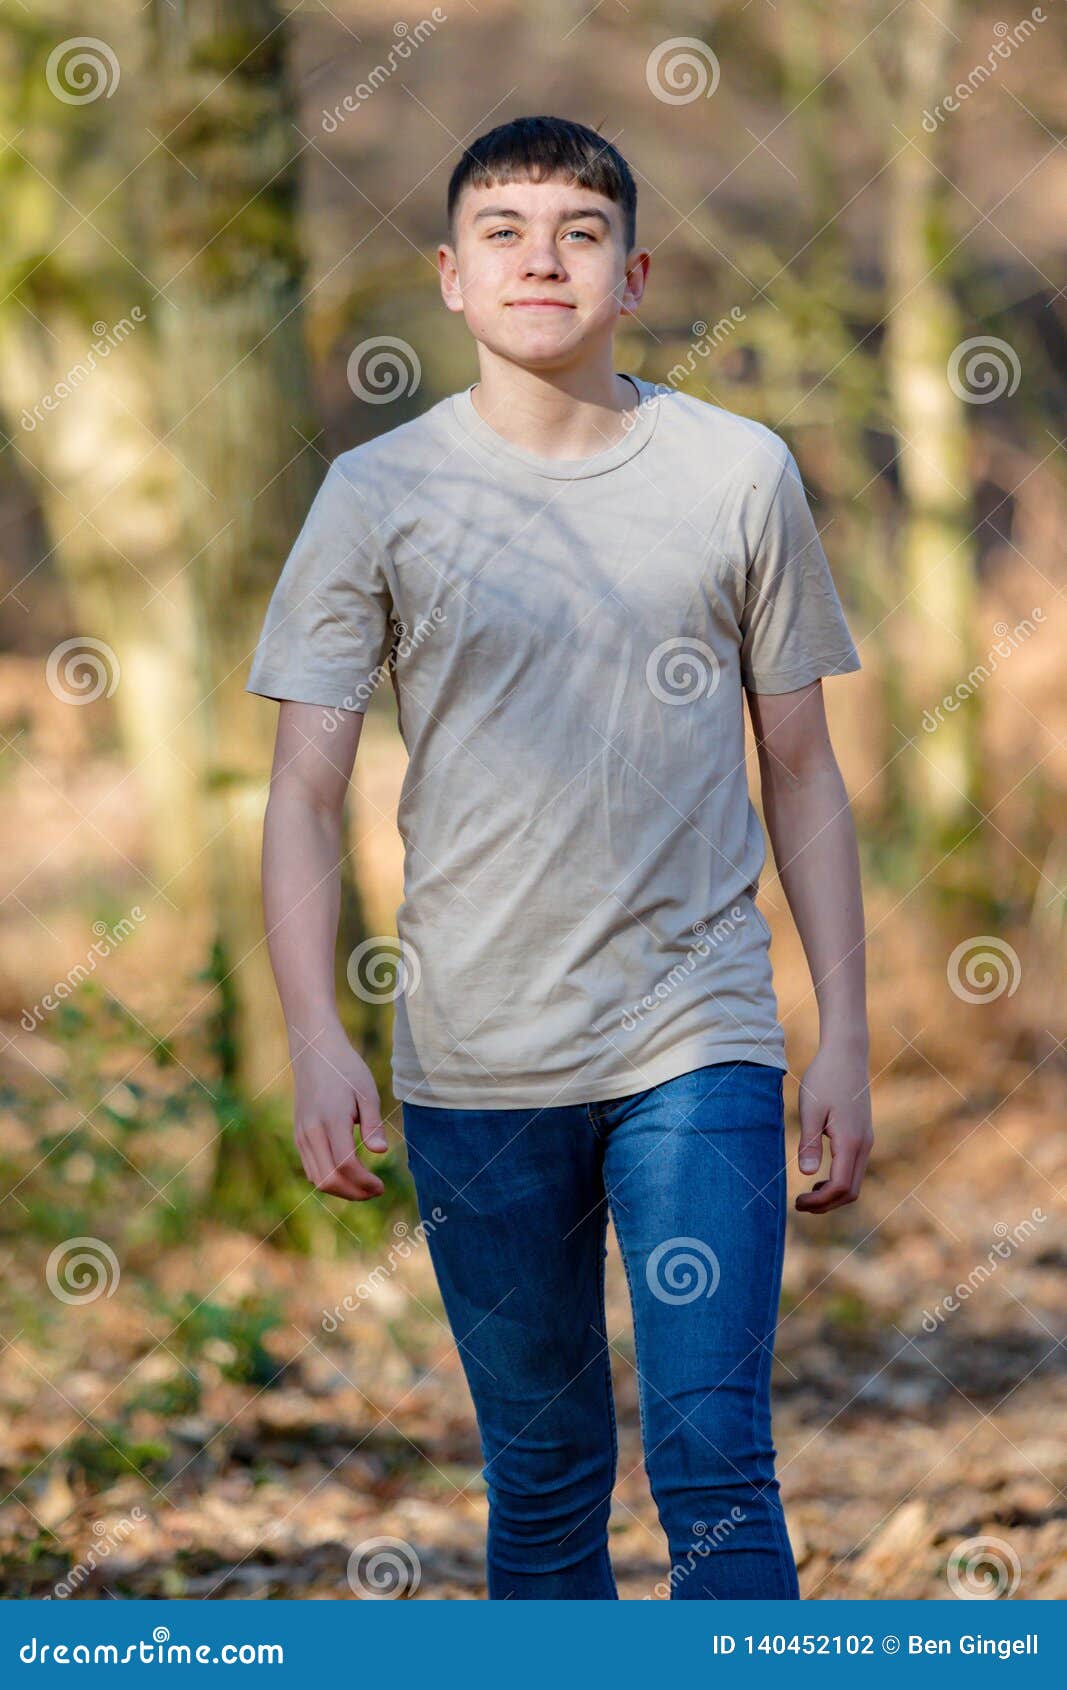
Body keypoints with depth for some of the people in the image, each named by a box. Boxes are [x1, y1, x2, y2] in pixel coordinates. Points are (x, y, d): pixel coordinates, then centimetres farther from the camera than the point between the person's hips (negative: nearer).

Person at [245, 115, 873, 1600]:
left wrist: (844, 1037, 6)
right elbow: (306, 793, 0)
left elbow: (803, 772, 10)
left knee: (714, 1456, -10)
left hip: (700, 1043, -1)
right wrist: (317, 1043, -13)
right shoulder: (377, 497, 2)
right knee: (542, 1473, 9)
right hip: (474, 1062, 1)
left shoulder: (740, 475, 4)